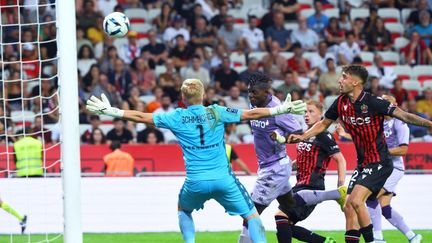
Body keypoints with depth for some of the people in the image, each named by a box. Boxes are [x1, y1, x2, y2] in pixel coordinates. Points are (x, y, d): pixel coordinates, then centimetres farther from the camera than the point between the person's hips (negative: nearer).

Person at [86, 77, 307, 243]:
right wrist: (281, 110, 8)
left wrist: (112, 111, 17)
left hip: (196, 181, 1)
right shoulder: (216, 113, 2)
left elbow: (142, 117, 8)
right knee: (252, 216, 6)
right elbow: (250, 114, 2)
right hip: (223, 178, -1)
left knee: (183, 210, 31)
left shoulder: (177, 117, 3)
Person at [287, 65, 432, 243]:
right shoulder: (341, 103, 3)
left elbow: (404, 116, -18)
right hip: (362, 164, 8)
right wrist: (302, 136, 6)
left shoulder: (373, 103, -18)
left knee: (355, 201, -22)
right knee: (349, 208, 4)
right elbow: (323, 124, 19)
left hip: (379, 162, -8)